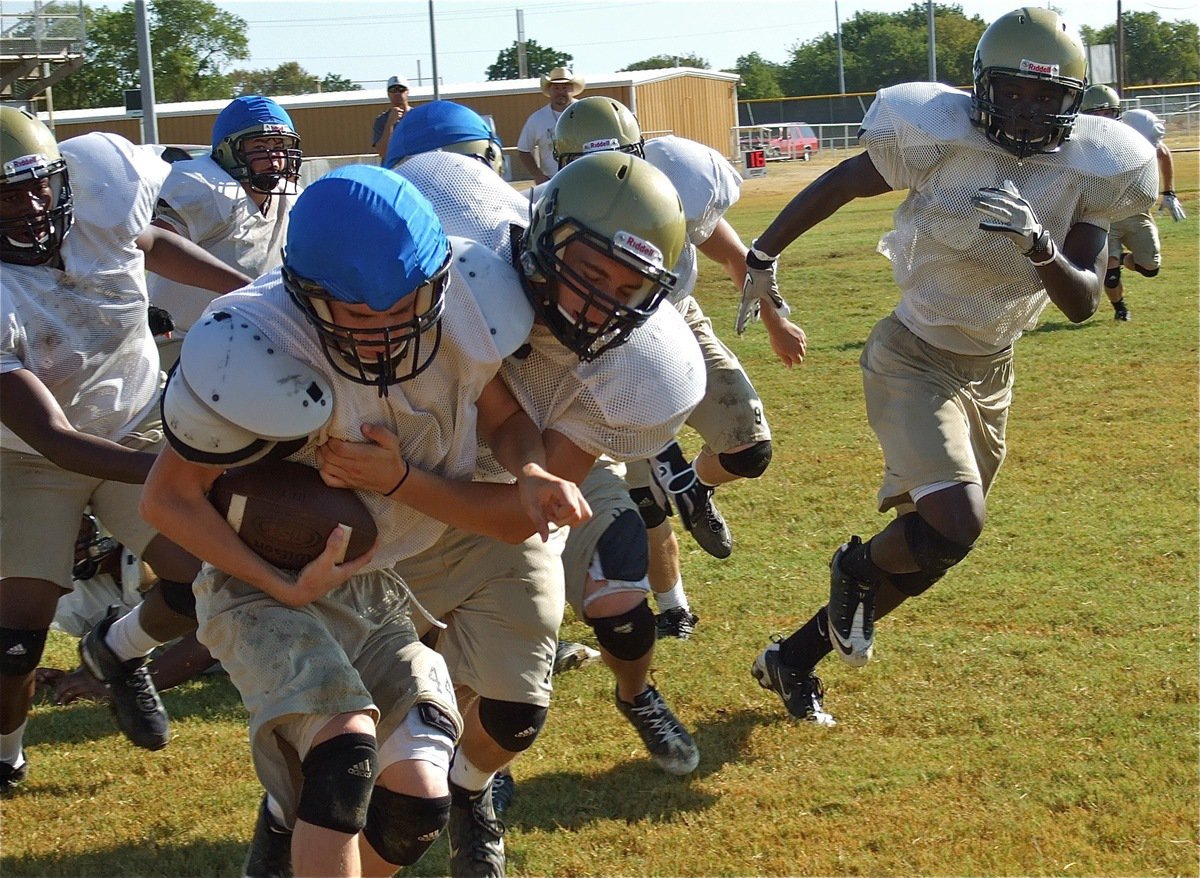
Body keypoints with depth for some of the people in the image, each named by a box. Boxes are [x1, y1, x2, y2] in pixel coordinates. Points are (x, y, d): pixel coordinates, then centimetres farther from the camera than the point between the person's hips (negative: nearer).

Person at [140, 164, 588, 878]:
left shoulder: (458, 317, -14)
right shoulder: (256, 355, -29)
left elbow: (504, 419, 2)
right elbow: (169, 498, -17)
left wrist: (531, 473, -20)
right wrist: (284, 585, -22)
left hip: (382, 590, 5)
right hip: (265, 585, -5)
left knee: (416, 806, -3)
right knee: (348, 751, -29)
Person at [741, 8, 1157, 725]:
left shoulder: (1086, 170, -8)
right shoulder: (944, 139, -19)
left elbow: (1083, 304, -12)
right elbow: (839, 184, -5)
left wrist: (1037, 245, -31)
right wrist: (763, 256, -1)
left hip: (989, 373, 5)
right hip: (915, 361, -5)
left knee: (932, 549, 11)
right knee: (956, 528, -24)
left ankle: (794, 659, 29)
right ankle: (857, 568, 11)